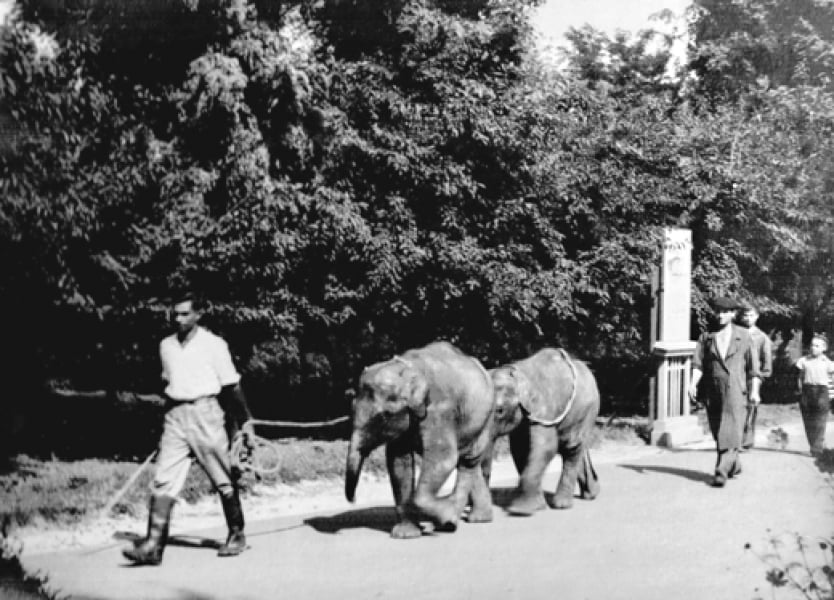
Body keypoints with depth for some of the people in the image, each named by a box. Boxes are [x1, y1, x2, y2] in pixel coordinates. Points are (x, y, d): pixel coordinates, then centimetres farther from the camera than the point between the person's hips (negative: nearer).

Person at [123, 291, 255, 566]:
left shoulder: (213, 344, -4)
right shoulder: (166, 345, 11)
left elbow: (231, 386, -1)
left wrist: (245, 420, 1)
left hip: (205, 413, -4)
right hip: (175, 417, 4)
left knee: (224, 481, 5)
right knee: (163, 481, -6)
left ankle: (237, 535, 22)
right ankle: (153, 545, -8)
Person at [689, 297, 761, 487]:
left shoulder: (744, 337, 5)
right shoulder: (706, 337, 8)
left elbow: (753, 366, 7)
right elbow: (698, 363, 0)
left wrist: (754, 391, -1)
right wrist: (693, 383, -15)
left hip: (735, 392, -3)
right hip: (713, 392, 3)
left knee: (730, 432, -13)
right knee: (718, 434, 10)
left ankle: (722, 472, -17)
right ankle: (735, 466, 29)